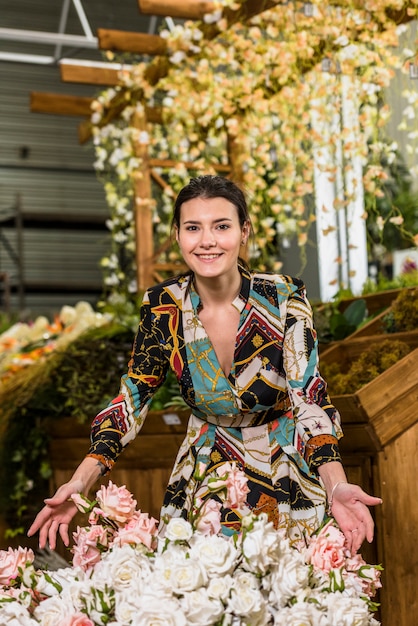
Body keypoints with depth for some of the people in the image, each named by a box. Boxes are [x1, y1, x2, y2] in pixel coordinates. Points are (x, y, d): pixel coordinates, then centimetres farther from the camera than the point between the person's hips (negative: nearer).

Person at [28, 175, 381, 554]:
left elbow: (308, 397, -21)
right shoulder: (163, 307, -12)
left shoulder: (285, 298, -18)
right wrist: (80, 482, -21)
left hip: (287, 475, -2)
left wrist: (336, 485, -38)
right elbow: (132, 398, -8)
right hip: (204, 477, 2)